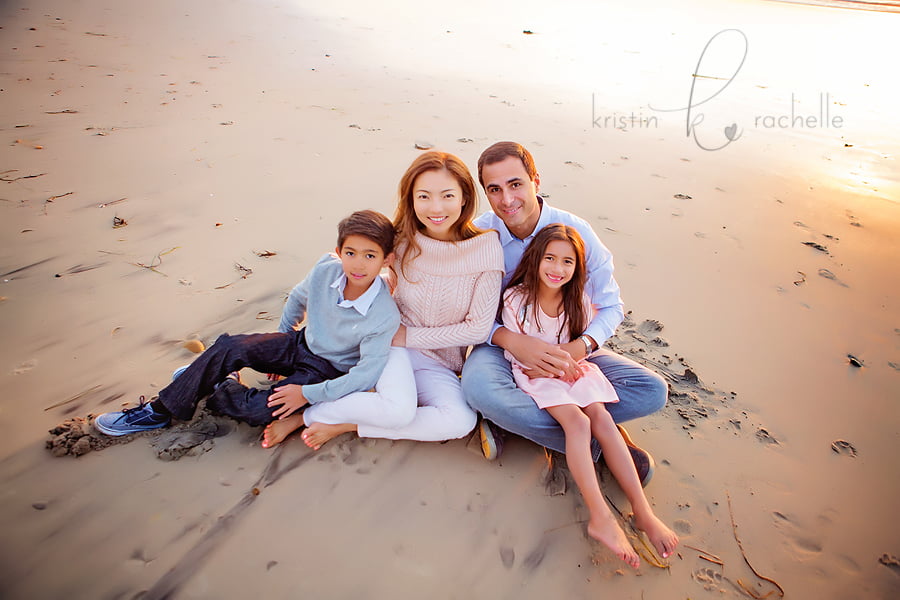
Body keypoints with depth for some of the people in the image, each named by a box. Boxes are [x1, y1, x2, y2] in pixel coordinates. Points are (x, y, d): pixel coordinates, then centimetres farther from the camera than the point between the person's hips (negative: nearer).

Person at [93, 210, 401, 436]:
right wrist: (283, 338, 18)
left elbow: (366, 374, -24)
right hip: (301, 344, 5)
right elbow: (298, 299, 7)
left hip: (327, 370, -5)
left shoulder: (385, 316, -31)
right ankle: (160, 410, 1)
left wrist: (308, 395, -22)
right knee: (229, 347, -15)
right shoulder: (325, 270, -16)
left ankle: (218, 392, 11)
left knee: (260, 410, -24)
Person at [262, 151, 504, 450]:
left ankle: (346, 425, -13)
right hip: (392, 344, -1)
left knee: (462, 420, -27)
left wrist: (410, 336, -12)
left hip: (436, 366, 1)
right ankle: (305, 415, -5)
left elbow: (478, 328, -12)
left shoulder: (485, 248, -15)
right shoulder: (403, 241, -9)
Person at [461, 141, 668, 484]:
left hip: (565, 345, 2)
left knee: (653, 391, -16)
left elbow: (611, 306, -4)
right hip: (501, 344, -2)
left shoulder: (576, 231, -10)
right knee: (478, 386, -38)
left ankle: (509, 420, -20)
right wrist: (512, 340, -31)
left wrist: (579, 347, -25)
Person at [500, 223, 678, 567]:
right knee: (577, 421, -28)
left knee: (601, 416, -21)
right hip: (533, 371, -4)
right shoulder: (515, 299, -14)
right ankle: (600, 517, -30)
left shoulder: (578, 300, -2)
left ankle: (643, 511, -21)